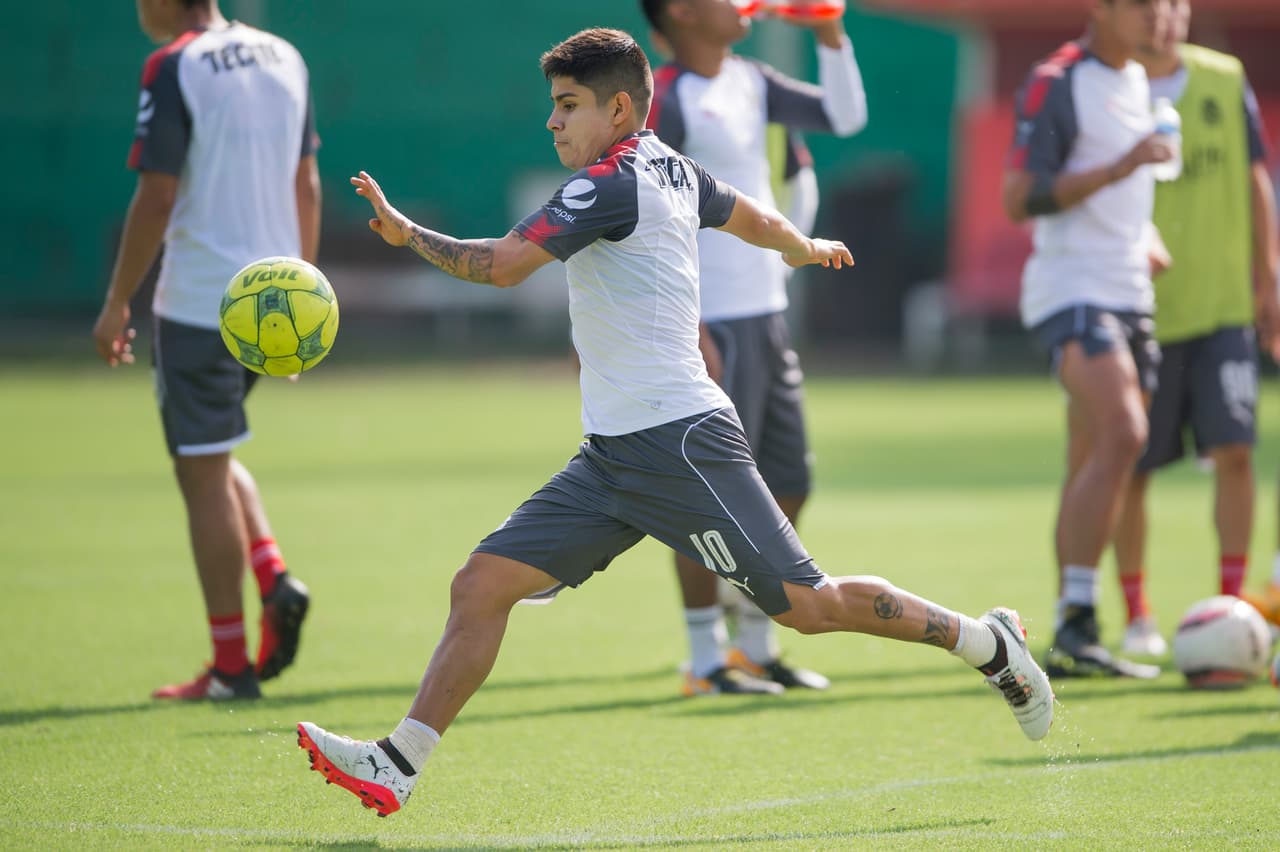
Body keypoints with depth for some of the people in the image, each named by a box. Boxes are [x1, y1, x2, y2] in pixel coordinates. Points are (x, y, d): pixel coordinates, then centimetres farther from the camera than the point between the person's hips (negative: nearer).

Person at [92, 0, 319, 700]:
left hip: (197, 305, -7)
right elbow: (306, 187, 12)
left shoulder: (172, 69, -12)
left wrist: (117, 304, -7)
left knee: (203, 475, 0)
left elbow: (157, 198, -15)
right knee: (213, 458, 24)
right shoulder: (283, 58, 8)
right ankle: (275, 579, 3)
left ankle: (230, 667, 2)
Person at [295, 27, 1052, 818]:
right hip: (613, 456, 10)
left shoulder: (611, 181, -14)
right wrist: (805, 248, 53)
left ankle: (990, 642, 13)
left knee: (808, 605, -4)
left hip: (678, 442, -10)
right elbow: (757, 219, 31)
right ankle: (399, 764, -2)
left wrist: (406, 231, -8)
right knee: (482, 583, -1)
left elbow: (501, 264, -21)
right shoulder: (670, 168, 13)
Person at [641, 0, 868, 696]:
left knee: (787, 487, 12)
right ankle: (706, 662, 3)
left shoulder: (749, 81, 12)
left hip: (767, 317, 9)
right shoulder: (665, 101, -13)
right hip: (713, 325, -9)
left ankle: (756, 646, 22)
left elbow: (844, 116, 17)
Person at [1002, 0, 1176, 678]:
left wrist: (1149, 243, 14)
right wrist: (1117, 168, -23)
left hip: (1128, 292, 9)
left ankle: (1069, 644, 12)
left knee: (1091, 468, 8)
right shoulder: (1056, 84, -10)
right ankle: (1076, 625, -25)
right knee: (1122, 435, -25)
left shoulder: (1137, 81, 17)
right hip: (1071, 286, -9)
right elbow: (1020, 199, -16)